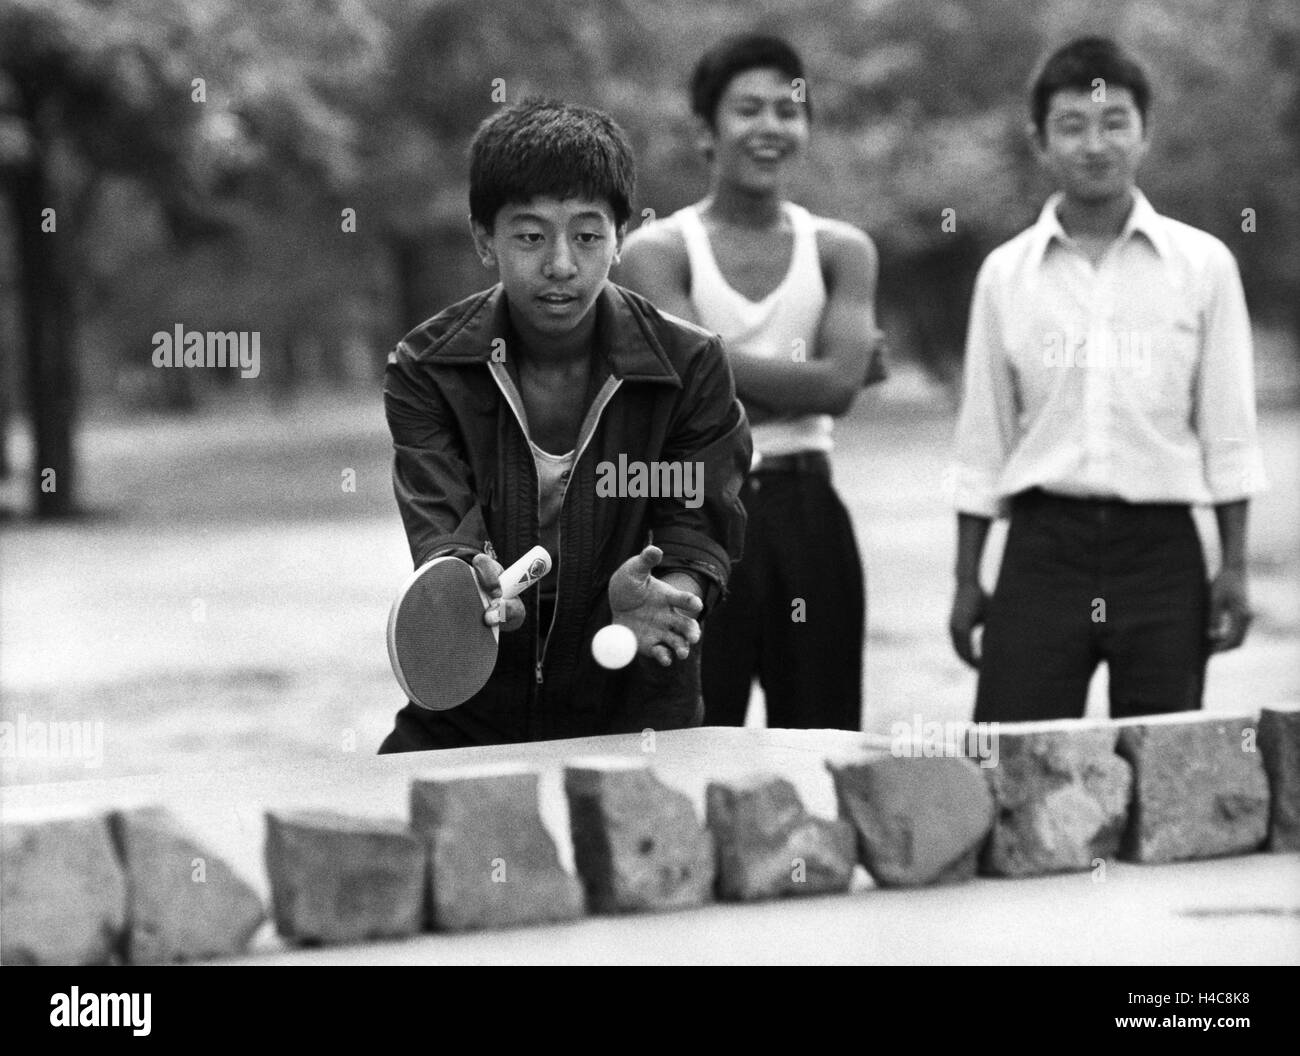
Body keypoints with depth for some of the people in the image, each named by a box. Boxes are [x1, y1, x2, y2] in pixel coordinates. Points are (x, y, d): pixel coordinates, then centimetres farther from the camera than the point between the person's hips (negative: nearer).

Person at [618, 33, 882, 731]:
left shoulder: (841, 251, 8)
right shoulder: (657, 252, -1)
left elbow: (839, 386, -7)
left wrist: (715, 361, -9)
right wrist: (800, 376, -8)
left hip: (807, 513, 3)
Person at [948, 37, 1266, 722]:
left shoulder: (1202, 265, 2)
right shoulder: (1005, 273, 5)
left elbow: (1226, 431, 6)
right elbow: (982, 444, 10)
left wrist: (1234, 566, 2)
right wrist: (966, 582, 9)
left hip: (1160, 545, 0)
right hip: (1044, 544, 1)